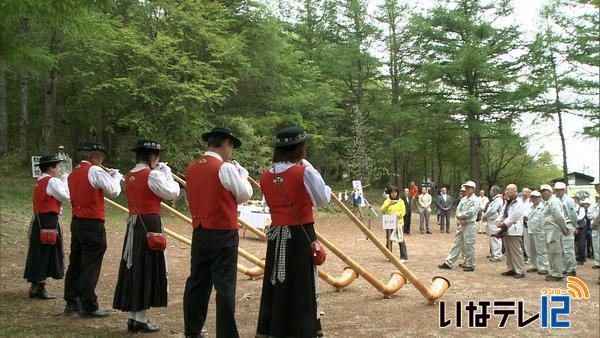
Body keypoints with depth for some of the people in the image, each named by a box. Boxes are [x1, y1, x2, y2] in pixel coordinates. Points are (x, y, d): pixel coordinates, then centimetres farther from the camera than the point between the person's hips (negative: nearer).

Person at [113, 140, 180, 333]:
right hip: (150, 225, -8)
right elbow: (172, 193, -6)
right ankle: (140, 319, 2)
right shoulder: (152, 175, -13)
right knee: (147, 270, -1)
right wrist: (166, 173, 5)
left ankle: (133, 317, 17)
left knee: (134, 269, 11)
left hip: (133, 225, 8)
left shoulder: (129, 177, 11)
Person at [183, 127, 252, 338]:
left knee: (197, 283, 14)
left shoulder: (191, 169, 7)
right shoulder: (225, 168, -13)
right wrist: (241, 172, 8)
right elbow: (245, 195, -6)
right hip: (223, 235, -7)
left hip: (199, 233, 7)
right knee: (225, 286, -1)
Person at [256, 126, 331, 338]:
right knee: (302, 285, 4)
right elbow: (323, 199, -4)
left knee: (275, 283, 11)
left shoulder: (266, 176, 3)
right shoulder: (305, 172, -12)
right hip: (300, 235, -5)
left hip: (276, 236, 5)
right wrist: (326, 189, 18)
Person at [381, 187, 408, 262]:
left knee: (401, 240, -8)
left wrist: (398, 214, -20)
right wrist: (389, 204, -18)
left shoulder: (400, 201, 6)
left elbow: (403, 211, -1)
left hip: (398, 222, -2)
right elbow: (382, 210, -3)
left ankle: (404, 257, -6)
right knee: (389, 240, 5)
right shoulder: (387, 201, 9)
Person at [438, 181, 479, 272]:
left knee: (468, 245, -3)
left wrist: (460, 216, -6)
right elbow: (458, 210, 8)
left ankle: (470, 265, 7)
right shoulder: (464, 199, 15)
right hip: (460, 224, 7)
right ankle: (448, 263, 12)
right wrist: (459, 219, -11)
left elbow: (470, 212, -18)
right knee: (457, 243, 10)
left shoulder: (475, 200, -8)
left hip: (469, 225, -7)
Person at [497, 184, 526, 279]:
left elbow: (513, 216, -17)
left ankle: (520, 271, -3)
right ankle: (511, 269, 20)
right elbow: (502, 212, 14)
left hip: (514, 231, -9)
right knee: (509, 252, 13)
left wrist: (504, 224, -14)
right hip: (506, 230, 9)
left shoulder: (518, 203, -11)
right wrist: (499, 221, -3)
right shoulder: (507, 202, 17)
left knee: (516, 251, -7)